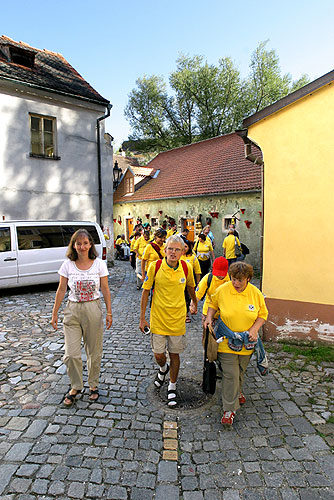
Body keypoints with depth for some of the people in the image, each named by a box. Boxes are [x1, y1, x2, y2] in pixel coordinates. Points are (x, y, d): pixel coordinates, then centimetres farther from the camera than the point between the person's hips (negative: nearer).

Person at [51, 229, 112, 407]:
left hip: (93, 309, -1)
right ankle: (75, 387, 27)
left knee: (94, 352, 11)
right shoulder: (67, 265, -3)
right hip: (72, 310, 1)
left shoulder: (99, 264, -5)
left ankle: (93, 385, 33)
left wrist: (109, 313, -2)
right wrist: (55, 313, 4)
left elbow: (105, 290, -1)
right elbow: (61, 290, 3)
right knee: (71, 354, 2)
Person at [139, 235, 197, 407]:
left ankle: (172, 387, 34)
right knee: (158, 355, 6)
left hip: (178, 319, 1)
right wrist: (142, 318, -3)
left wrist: (195, 305, 26)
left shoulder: (186, 268, -8)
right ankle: (163, 368, 43)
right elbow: (146, 291, -4)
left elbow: (191, 287, 13)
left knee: (174, 354, 11)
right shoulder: (155, 266, -12)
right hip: (158, 318, -1)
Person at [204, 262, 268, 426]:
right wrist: (209, 318, -9)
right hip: (226, 340, -2)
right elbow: (213, 304, 7)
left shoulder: (256, 293, -7)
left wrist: (254, 329, -11)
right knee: (230, 375, -3)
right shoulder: (222, 290, -11)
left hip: (247, 343, 2)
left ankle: (237, 391, 51)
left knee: (241, 371, 22)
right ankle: (229, 408, 14)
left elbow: (263, 314, 3)